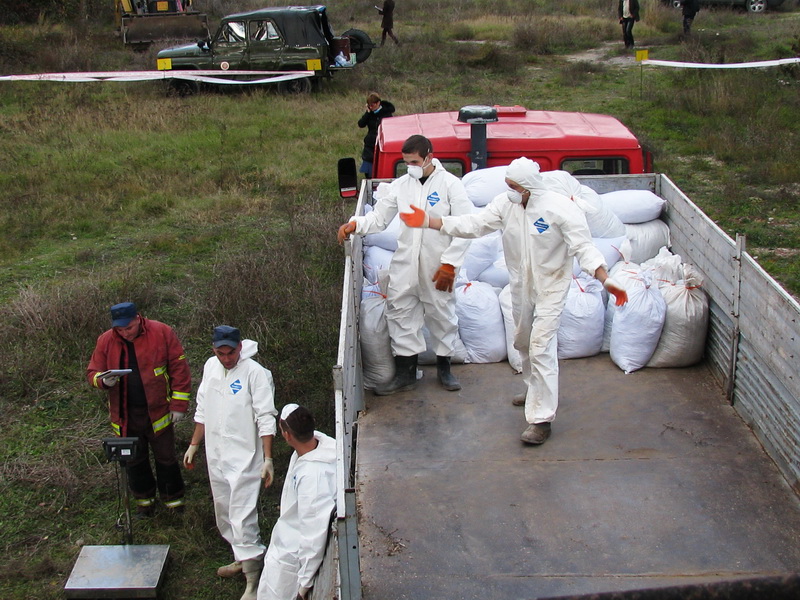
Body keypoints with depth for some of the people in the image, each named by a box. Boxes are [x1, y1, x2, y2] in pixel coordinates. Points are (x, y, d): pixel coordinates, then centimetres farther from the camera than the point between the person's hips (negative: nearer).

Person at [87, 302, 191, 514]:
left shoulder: (162, 333, -10)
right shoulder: (106, 341, -2)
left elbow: (179, 369, -7)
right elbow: (92, 372, 6)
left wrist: (179, 404, -8)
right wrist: (103, 381, -19)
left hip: (157, 411, -3)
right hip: (125, 415, 3)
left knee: (166, 458, 9)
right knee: (134, 461, 15)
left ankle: (174, 500, 27)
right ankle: (144, 500, 34)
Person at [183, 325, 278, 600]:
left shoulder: (255, 372, -16)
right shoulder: (210, 367, 6)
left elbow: (265, 418, -16)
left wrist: (268, 459, -19)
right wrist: (193, 445, 19)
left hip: (244, 457, -7)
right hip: (215, 455, 7)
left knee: (242, 516, -10)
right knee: (224, 512, 18)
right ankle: (242, 558, 35)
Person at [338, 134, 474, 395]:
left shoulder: (450, 184, -8)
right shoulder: (401, 185, 4)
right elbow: (380, 216, 5)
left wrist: (449, 264, -14)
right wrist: (355, 224, -15)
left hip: (437, 265, -3)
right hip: (405, 263, 4)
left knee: (442, 315, 10)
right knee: (400, 313, 6)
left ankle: (444, 367, 29)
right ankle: (405, 372, 19)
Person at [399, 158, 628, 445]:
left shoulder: (559, 207, -22)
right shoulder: (505, 204, -7)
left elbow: (583, 246, -23)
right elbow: (472, 224, -5)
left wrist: (605, 280, -36)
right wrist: (427, 221, -11)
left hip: (550, 286, -6)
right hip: (521, 284, 6)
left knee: (541, 348, -12)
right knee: (523, 342, 22)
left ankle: (542, 419, -6)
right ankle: (536, 392, 48)